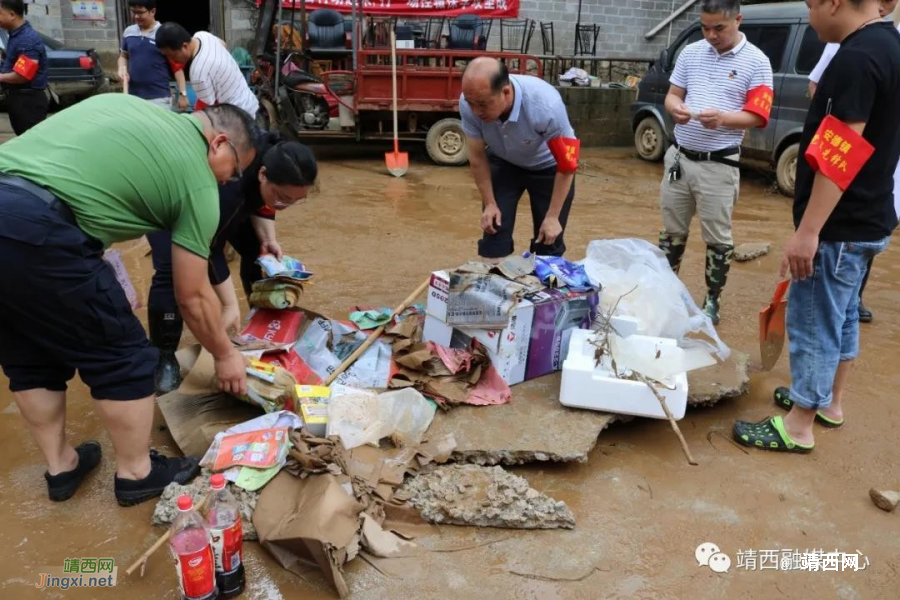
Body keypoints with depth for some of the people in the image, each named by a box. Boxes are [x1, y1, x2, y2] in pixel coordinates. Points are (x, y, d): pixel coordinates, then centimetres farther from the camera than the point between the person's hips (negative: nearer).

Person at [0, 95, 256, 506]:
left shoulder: (128, 104, 25)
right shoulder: (197, 181, 6)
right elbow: (192, 297, 10)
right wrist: (225, 355, 25)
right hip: (34, 226, -8)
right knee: (121, 356, 10)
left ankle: (60, 466, 38)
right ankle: (136, 474, 26)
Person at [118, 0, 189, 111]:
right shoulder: (128, 32, 7)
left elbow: (177, 66, -4)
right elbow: (123, 56, 21)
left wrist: (182, 93, -10)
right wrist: (122, 68, -1)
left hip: (159, 97, -5)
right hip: (133, 96, 5)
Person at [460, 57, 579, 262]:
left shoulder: (546, 106, -39)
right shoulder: (469, 103, -30)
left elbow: (566, 166, -25)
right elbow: (477, 157, -12)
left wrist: (552, 216, -20)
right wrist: (490, 203, -8)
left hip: (548, 166, -2)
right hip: (503, 163, 2)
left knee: (548, 241, 0)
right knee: (493, 230, -3)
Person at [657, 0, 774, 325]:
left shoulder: (756, 62, -4)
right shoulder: (691, 52, 8)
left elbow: (758, 116, -8)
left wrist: (723, 118, -27)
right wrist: (675, 107, -13)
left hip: (719, 165, -4)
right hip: (680, 157, 4)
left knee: (717, 238, 5)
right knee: (672, 231, 13)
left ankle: (712, 301, 18)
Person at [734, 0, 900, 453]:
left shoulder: (857, 58, -22)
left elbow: (839, 157, -26)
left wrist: (808, 231, -24)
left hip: (838, 226, -10)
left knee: (813, 323, -1)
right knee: (841, 315, 20)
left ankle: (798, 428, 10)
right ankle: (829, 402, 34)